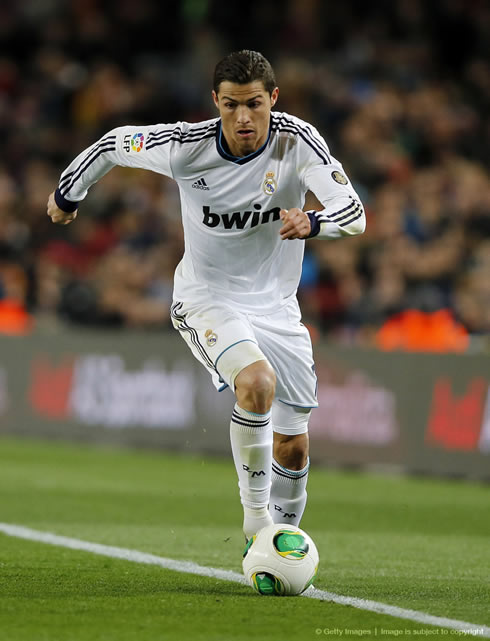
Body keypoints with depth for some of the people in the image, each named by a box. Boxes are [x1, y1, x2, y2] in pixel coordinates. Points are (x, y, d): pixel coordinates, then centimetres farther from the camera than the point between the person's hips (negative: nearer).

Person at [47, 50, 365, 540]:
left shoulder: (298, 141, -18)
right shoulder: (186, 146, -20)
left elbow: (354, 213, -26)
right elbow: (114, 144, -1)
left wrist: (311, 223, -48)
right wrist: (67, 193, 14)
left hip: (274, 305, 3)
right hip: (206, 298, -3)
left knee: (293, 445, 6)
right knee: (257, 383, -33)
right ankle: (255, 517, -17)